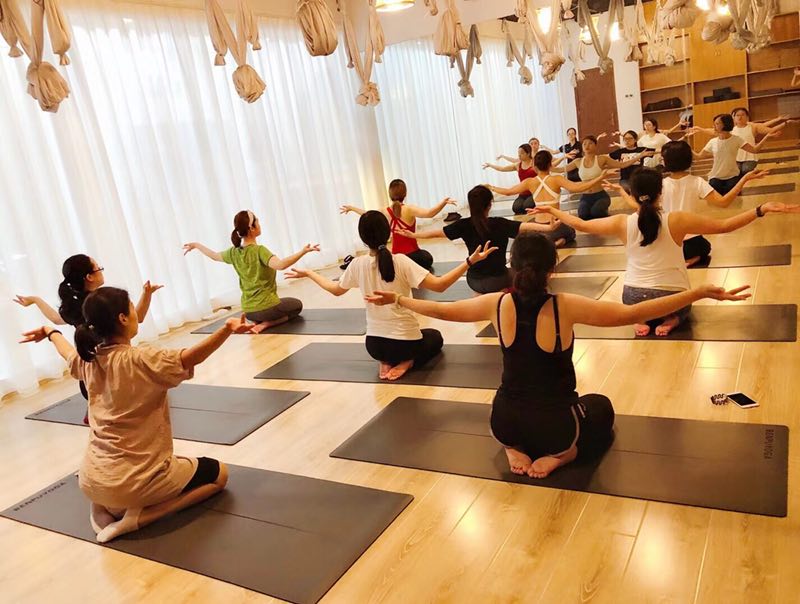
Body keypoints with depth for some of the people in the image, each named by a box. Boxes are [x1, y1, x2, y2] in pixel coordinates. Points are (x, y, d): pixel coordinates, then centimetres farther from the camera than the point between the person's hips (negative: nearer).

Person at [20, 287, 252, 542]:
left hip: (91, 481, 8)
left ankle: (104, 506, 14)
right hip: (135, 481, -8)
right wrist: (227, 329, -47)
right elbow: (190, 358, -34)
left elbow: (68, 353, 27)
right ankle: (138, 516, -4)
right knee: (219, 474, 9)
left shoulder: (88, 360, 3)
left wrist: (50, 332, 48)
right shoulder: (141, 360, -19)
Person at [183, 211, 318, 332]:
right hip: (267, 307, -7)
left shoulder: (234, 253, 0)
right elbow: (280, 265, -37)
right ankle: (265, 324, -2)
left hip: (248, 311, 7)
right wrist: (303, 251, -39)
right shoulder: (259, 250, -19)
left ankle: (259, 322, 7)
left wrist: (196, 245, 38)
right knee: (297, 305, 21)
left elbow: (214, 255, 21)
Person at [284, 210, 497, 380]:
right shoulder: (400, 261, -19)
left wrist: (307, 273, 25)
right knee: (434, 337, 29)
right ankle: (405, 363, 0)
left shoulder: (357, 265, -8)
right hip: (406, 341, -4)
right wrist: (470, 261, -23)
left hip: (374, 343, 5)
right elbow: (439, 285, -24)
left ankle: (386, 362, 6)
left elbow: (335, 289, 11)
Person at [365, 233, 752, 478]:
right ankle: (559, 454, 4)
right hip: (556, 424, -3)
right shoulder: (565, 307, -19)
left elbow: (442, 310, 2)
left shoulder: (498, 304, -10)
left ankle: (516, 449, 9)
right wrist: (700, 293, -15)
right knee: (600, 407, 30)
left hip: (504, 422, 3)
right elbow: (633, 313, -20)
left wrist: (397, 300, 17)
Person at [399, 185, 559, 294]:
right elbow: (526, 227, -28)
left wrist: (412, 235, 8)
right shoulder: (499, 224, -18)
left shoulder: (464, 225, -11)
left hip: (474, 281, 4)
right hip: (497, 280, -4)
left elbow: (436, 232, -4)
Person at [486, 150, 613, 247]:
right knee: (571, 232, 31)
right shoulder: (556, 179, -10)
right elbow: (577, 188, -22)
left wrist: (490, 187, 20)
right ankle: (561, 241, -3)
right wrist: (600, 178, -18)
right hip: (556, 226, -3)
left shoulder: (529, 182, -2)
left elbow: (508, 191, 4)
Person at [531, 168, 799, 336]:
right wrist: (761, 209, -8)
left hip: (633, 298, 1)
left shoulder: (623, 223, -11)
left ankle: (641, 320, 4)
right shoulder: (677, 221, -15)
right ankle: (670, 321, 1)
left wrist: (551, 210, 11)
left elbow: (580, 224, -1)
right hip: (673, 297, -1)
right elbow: (724, 225, -13)